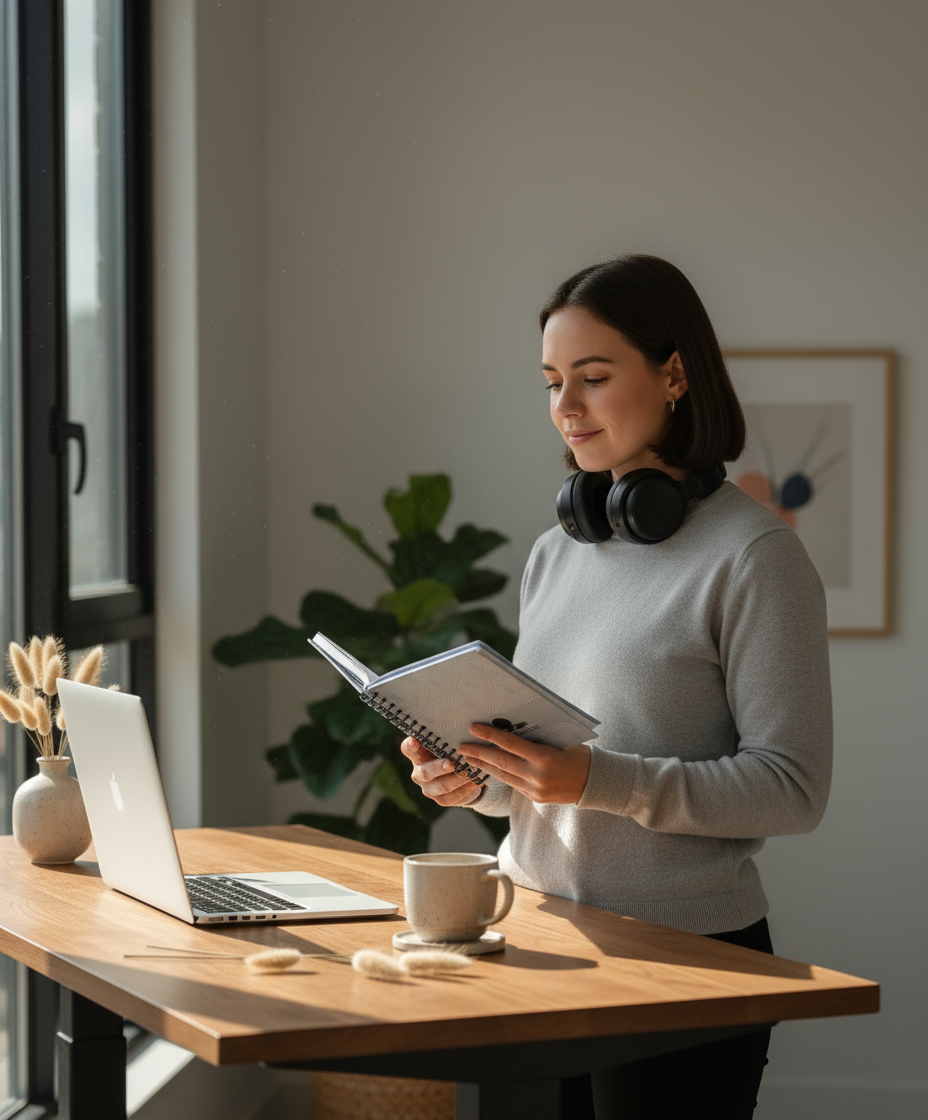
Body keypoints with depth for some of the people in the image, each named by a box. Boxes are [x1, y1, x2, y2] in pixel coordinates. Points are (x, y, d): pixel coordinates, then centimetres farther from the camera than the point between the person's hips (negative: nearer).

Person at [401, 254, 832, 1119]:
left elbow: (792, 787, -15)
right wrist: (475, 778, -3)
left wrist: (600, 780, -24)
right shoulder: (557, 552, 11)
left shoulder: (751, 554, -10)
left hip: (685, 951, -6)